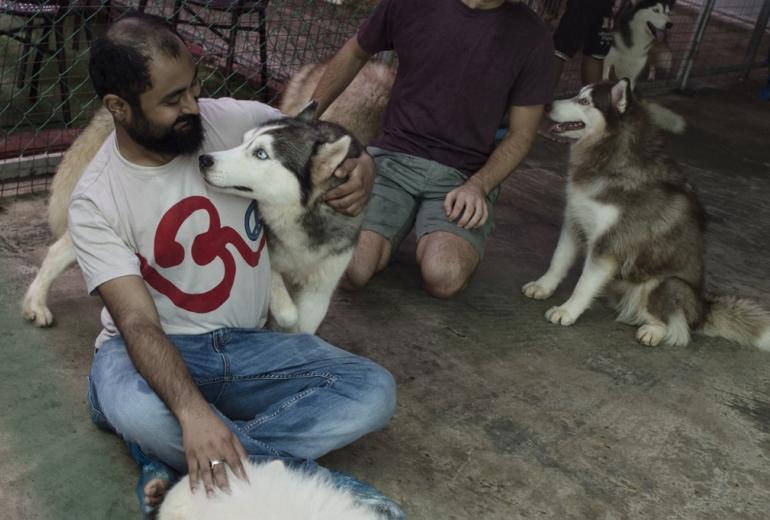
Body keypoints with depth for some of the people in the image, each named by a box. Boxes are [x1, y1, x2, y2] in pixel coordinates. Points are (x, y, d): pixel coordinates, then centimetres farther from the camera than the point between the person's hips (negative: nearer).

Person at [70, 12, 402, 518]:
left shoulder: (238, 119, -7)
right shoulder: (96, 202, -13)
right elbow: (138, 322, -22)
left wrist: (363, 167, -17)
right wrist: (191, 410, -41)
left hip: (248, 344, 3)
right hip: (158, 347, -3)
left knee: (374, 390, -20)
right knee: (133, 410, -39)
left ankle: (175, 463, -21)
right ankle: (293, 470, -19)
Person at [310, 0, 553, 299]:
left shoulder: (532, 36, -3)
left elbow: (521, 134, 4)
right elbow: (354, 54, 16)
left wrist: (478, 185, -14)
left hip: (464, 175, 0)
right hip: (393, 157, 1)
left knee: (443, 279, -30)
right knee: (351, 271, -25)